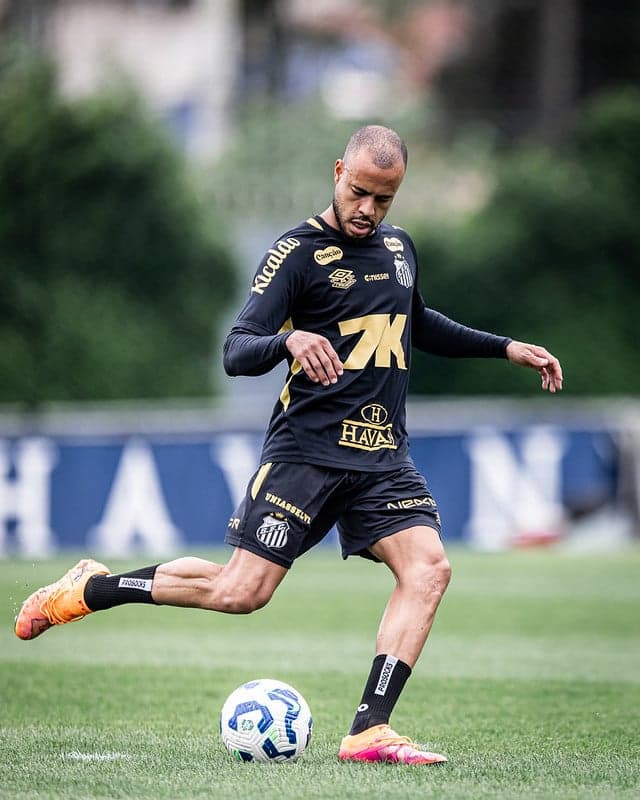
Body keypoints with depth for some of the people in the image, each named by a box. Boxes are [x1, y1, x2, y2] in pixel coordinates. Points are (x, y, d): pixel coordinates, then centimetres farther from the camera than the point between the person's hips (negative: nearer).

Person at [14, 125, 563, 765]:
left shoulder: (399, 248, 14)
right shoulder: (299, 251, -7)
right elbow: (236, 353, -13)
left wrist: (506, 348, 33)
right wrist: (290, 339, -34)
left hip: (383, 457, 6)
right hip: (307, 449, -6)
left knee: (428, 568, -16)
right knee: (241, 592, -10)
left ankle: (369, 731, -18)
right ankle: (87, 589, 11)